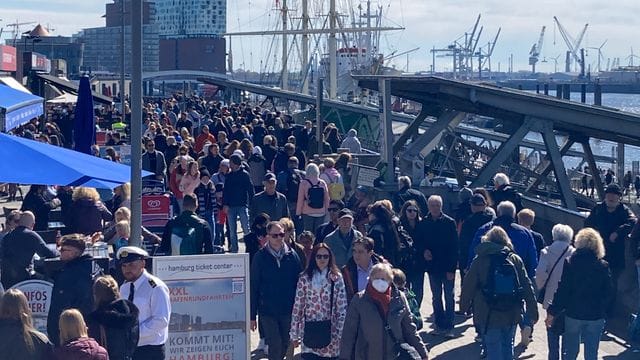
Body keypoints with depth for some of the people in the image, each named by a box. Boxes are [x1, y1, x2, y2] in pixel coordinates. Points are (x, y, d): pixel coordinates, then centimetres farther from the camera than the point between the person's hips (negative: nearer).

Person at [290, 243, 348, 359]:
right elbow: (297, 306, 2)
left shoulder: (336, 278, 0)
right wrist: (294, 334, 2)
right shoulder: (304, 278, 1)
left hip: (330, 332, 0)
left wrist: (341, 333, -5)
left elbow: (342, 308, -1)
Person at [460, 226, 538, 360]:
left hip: (488, 315, -3)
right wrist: (533, 312, 4)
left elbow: (468, 287, -1)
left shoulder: (479, 260, -5)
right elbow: (527, 287, 0)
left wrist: (464, 306, 14)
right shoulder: (515, 260, 1)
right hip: (511, 315, 3)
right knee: (507, 346, 19)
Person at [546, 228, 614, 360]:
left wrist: (552, 313, -3)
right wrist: (603, 310, 13)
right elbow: (609, 294, -3)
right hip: (596, 316, 1)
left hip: (573, 314, -1)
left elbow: (562, 291, -10)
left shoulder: (570, 264, -11)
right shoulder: (603, 266, -7)